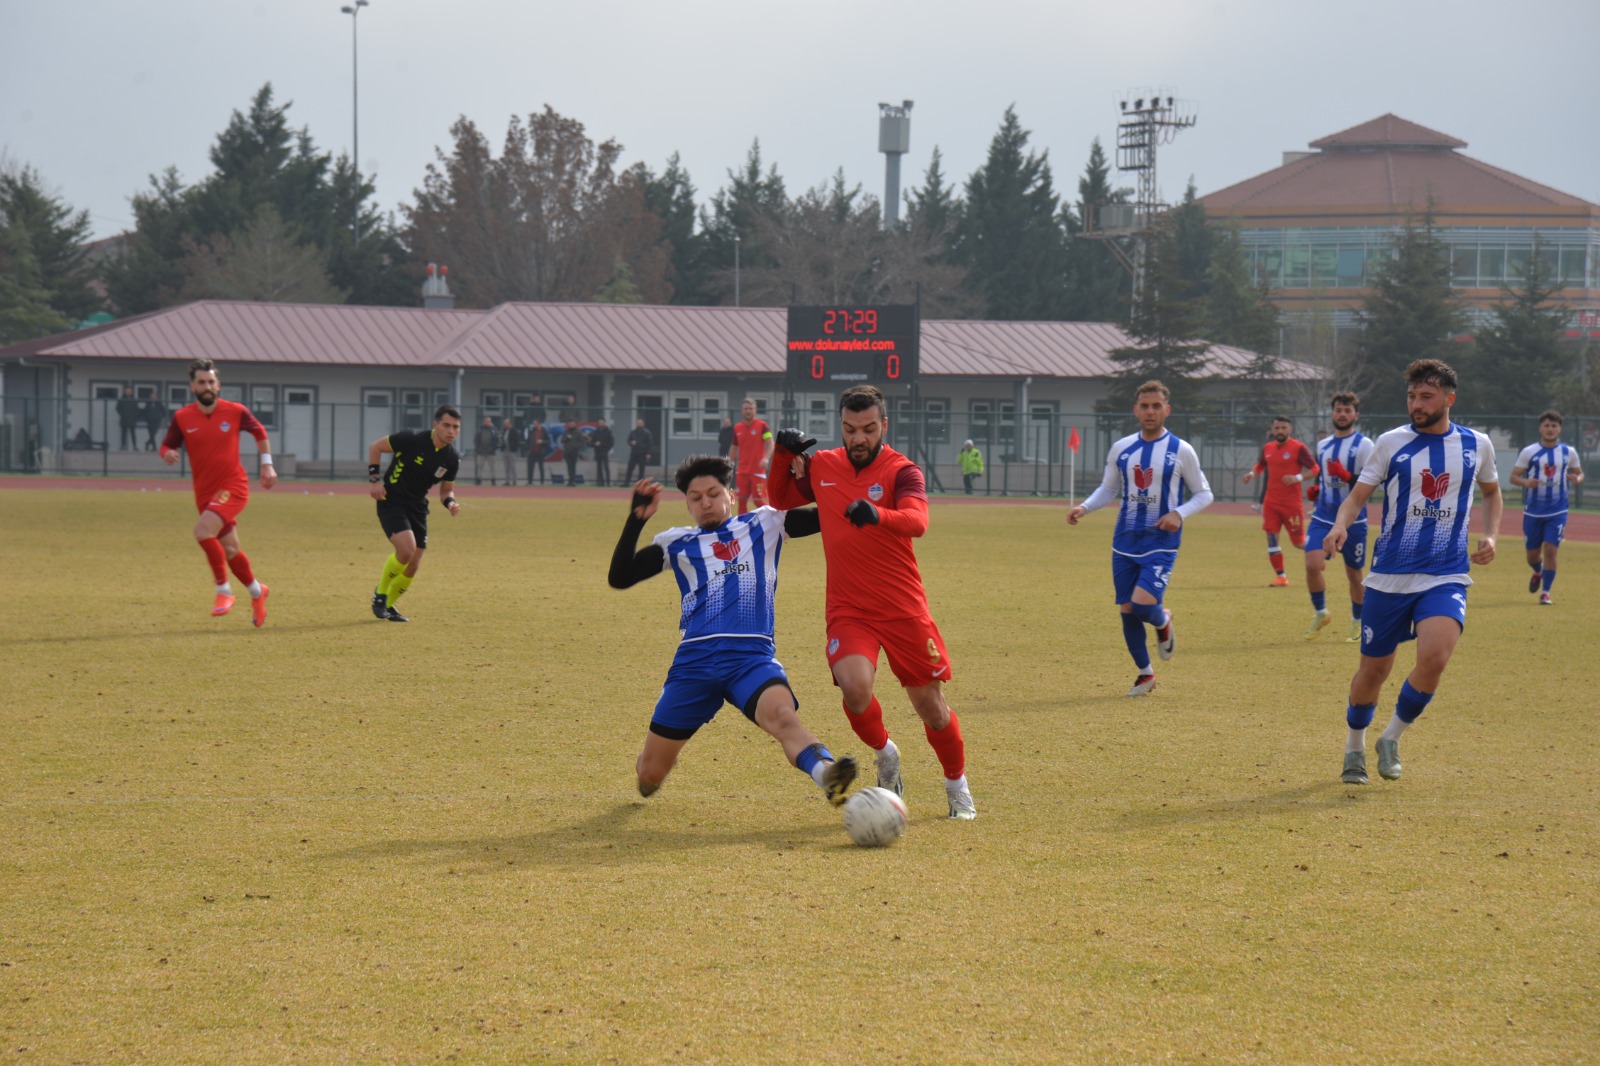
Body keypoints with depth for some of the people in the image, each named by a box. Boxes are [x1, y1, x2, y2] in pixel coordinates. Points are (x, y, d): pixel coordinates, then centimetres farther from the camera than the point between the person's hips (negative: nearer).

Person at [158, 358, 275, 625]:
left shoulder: (235, 411, -5)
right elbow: (166, 446, 6)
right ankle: (257, 592, 36)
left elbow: (260, 432, 12)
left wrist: (267, 465, 8)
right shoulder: (182, 418, -2)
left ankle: (224, 590, -13)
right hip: (205, 492, 4)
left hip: (233, 487, -4)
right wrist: (168, 454, -18)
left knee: (203, 531, -27)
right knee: (229, 550, 11)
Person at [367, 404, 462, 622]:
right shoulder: (412, 439, -18)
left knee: (412, 567, 3)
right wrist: (375, 479, -13)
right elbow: (375, 447, -7)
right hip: (391, 501, -6)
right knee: (406, 548, -25)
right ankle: (380, 593, -2)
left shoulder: (452, 459, -2)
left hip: (417, 507, 6)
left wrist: (449, 502, -11)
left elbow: (446, 489, 12)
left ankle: (387, 605, 26)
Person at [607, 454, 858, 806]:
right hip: (695, 660, 2)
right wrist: (637, 519, -2)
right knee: (649, 776, 6)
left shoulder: (763, 524, 16)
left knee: (780, 714, -37)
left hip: (753, 656, -2)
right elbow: (619, 577, 8)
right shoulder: (677, 543, 16)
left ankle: (826, 775, -63)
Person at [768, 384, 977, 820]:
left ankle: (957, 786, 30)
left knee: (929, 703, 4)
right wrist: (783, 454, 5)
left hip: (903, 609, -2)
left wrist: (877, 515, -49)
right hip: (847, 610, 2)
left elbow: (917, 521, -28)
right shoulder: (821, 467, 5)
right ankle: (884, 753, 7)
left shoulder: (901, 470, -8)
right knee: (855, 688, -24)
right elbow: (780, 500, 23)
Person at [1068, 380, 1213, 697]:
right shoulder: (1121, 449, 6)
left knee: (1143, 604, -21)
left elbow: (1204, 494, 4)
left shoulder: (1181, 451, -3)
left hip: (1161, 544, -4)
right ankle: (1145, 674, 23)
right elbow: (1108, 489, 17)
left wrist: (1180, 514, -15)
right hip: (1125, 543, 4)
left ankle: (1163, 623, 17)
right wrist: (1084, 507, -2)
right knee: (1127, 610, 4)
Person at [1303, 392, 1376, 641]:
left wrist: (1347, 477, -28)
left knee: (1354, 574, 7)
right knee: (1313, 565, -15)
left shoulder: (1364, 445, -5)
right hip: (1323, 518, 4)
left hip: (1353, 520, -4)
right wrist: (1315, 490, 7)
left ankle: (1358, 623, 26)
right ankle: (1320, 612, 8)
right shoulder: (1323, 445, 13)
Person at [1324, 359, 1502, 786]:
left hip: (1446, 578, 0)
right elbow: (1357, 496, 1)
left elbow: (1492, 491, 24)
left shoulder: (1476, 445, 6)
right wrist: (1340, 525, -21)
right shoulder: (1392, 443, 1)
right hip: (1389, 577, 0)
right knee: (1374, 670, 7)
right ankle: (1354, 747, 33)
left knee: (1434, 657, -23)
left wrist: (1491, 535, 7)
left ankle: (1392, 737, 0)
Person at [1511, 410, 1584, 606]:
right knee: (1532, 554, 9)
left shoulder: (1569, 452, 3)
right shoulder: (1529, 452, -2)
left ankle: (1545, 592, 0)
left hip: (1557, 512, 0)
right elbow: (1513, 476, -1)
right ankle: (1538, 573, 44)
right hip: (1533, 511, 0)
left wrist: (1577, 479, -11)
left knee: (1550, 551, -12)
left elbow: (1579, 473, 14)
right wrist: (1526, 482, -23)